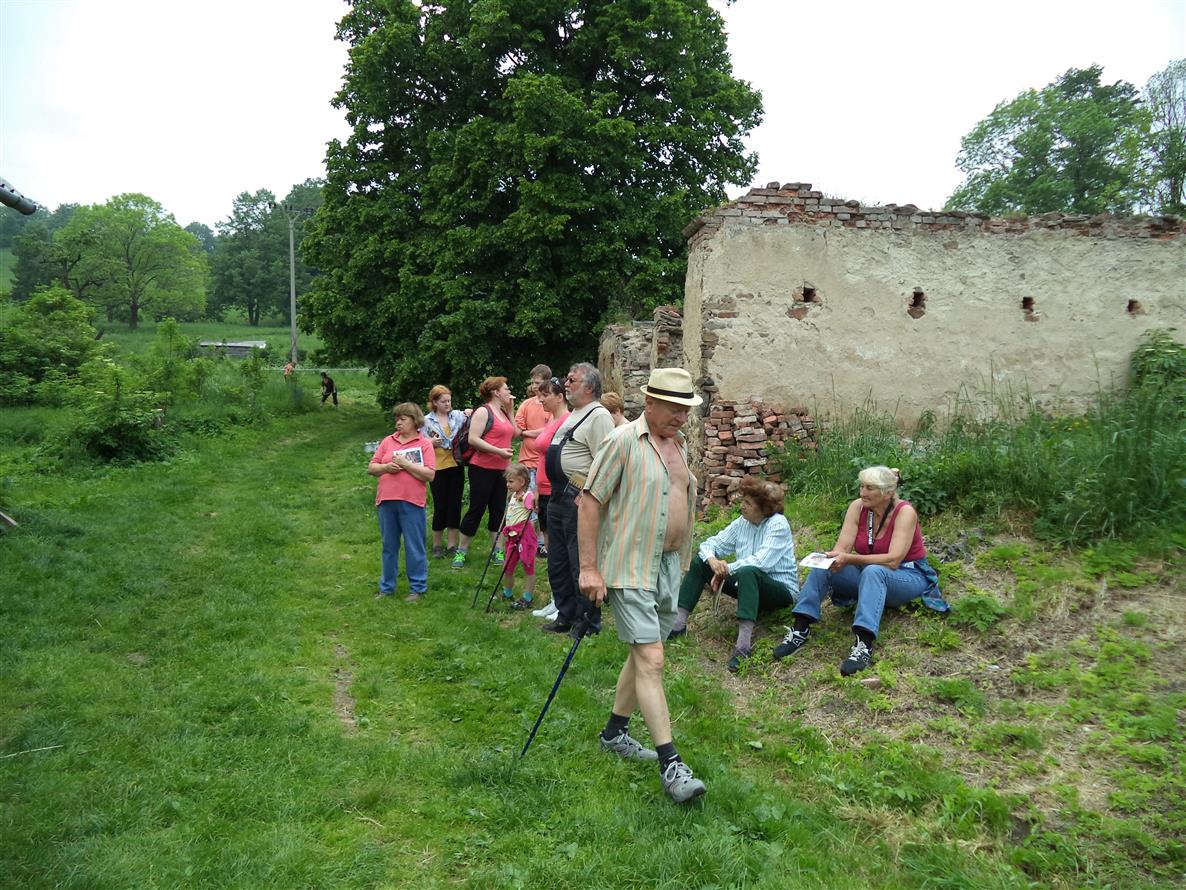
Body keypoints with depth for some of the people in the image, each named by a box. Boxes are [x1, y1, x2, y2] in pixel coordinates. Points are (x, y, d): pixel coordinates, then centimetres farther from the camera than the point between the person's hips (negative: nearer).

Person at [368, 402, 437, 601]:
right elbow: (371, 468, 12)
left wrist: (406, 464, -15)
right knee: (389, 547, 13)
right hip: (386, 501, 4)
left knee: (414, 547, 3)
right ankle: (386, 587, 24)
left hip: (411, 502, -4)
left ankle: (418, 588, 14)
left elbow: (430, 475, -10)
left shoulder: (424, 444, -1)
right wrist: (386, 467, -8)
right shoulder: (388, 441, 12)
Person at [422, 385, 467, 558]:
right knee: (440, 507, 1)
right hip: (438, 467, -2)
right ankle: (437, 545, 16)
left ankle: (452, 544, 17)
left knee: (455, 505, 6)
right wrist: (432, 443, -16)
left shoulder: (458, 415, 5)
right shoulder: (427, 421, 1)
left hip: (456, 466, 2)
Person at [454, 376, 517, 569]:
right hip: (482, 468, -8)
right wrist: (499, 451, -21)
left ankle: (497, 550, 17)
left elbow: (514, 434, 12)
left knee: (498, 510, 10)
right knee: (476, 509, -2)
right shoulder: (483, 412, -10)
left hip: (502, 469, 8)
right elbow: (473, 439, -17)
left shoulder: (503, 412, 15)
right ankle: (461, 551, 8)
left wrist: (510, 410, 9)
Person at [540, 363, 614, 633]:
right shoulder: (572, 416, 18)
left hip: (579, 501, -10)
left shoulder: (599, 416, -13)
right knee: (557, 562, 17)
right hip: (558, 497, 10)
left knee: (581, 564, -2)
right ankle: (566, 616, 30)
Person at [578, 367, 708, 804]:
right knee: (651, 661, -10)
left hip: (668, 566, 8)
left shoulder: (680, 445, 12)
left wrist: (682, 562, 19)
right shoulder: (624, 441, -13)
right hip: (630, 568, -8)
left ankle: (615, 732, 33)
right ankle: (670, 765, -7)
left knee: (642, 655, 16)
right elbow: (590, 501, -14)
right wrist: (589, 567, -16)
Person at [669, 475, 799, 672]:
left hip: (781, 589, -7)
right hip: (746, 582, 7)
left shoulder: (778, 525, -16)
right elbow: (711, 544, 2)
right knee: (699, 561, -3)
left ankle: (744, 645, -48)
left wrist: (727, 569, -20)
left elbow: (761, 562, -28)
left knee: (748, 572, -40)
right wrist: (711, 560, -22)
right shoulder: (742, 523, 3)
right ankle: (678, 624, -13)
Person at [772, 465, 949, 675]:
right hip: (869, 576, 5)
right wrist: (832, 558, -36)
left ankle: (864, 644, -49)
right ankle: (800, 629, -25)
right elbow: (841, 549, -12)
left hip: (909, 577, -5)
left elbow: (893, 560, -29)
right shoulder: (857, 507, -6)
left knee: (873, 571, -38)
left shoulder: (905, 512, -19)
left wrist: (849, 559, -38)